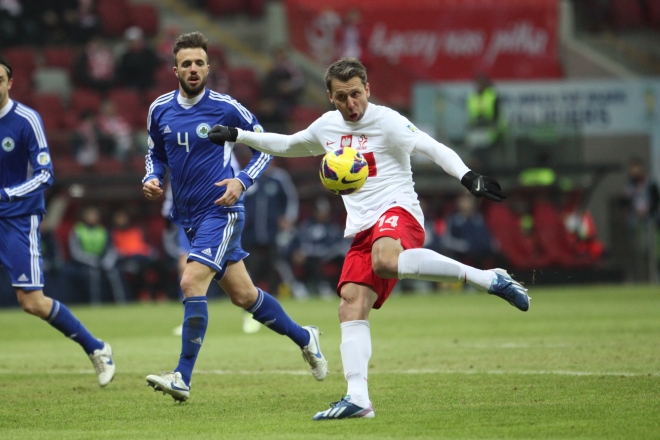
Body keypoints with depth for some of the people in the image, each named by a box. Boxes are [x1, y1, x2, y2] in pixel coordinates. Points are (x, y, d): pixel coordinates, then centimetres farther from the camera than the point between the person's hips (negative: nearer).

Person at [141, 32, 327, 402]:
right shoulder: (160, 110, 5)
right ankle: (304, 337, 34)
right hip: (188, 216, 6)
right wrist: (152, 178, 0)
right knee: (243, 294, 12)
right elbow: (156, 154, 21)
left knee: (192, 284, -20)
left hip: (221, 212, -6)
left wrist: (242, 181, -13)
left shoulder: (225, 108, -9)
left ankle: (183, 378, -17)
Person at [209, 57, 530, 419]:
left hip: (397, 211, -7)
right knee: (351, 305, -11)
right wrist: (238, 136, 33)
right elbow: (287, 146, 36)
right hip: (362, 230, 7)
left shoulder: (387, 122, -4)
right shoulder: (326, 127, 17)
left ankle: (486, 278, -33)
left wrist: (468, 177, -30)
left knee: (384, 261, -40)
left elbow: (434, 149, -13)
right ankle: (358, 398, -17)